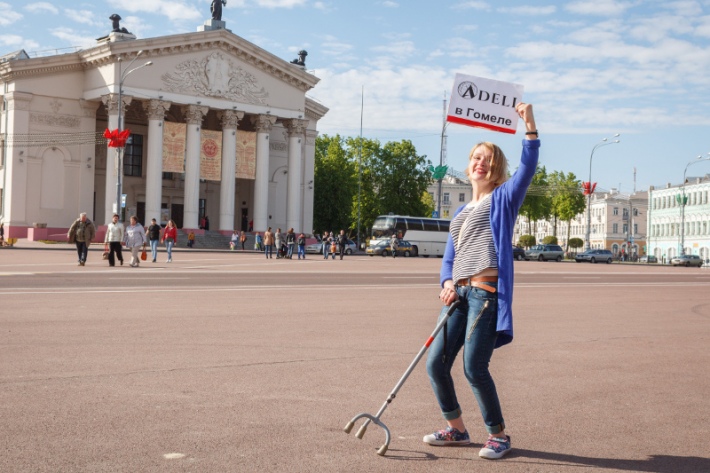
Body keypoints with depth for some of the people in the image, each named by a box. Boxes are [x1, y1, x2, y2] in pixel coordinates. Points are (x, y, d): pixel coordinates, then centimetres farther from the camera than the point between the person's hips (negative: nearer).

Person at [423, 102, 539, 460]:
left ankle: (499, 435, 10)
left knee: (475, 369, -11)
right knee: (436, 364, 3)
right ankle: (456, 429, 22)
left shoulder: (503, 199, 7)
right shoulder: (460, 212, 23)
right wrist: (448, 283, 1)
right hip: (458, 294, 7)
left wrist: (529, 125, -17)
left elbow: (527, 168, -10)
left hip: (487, 292, -7)